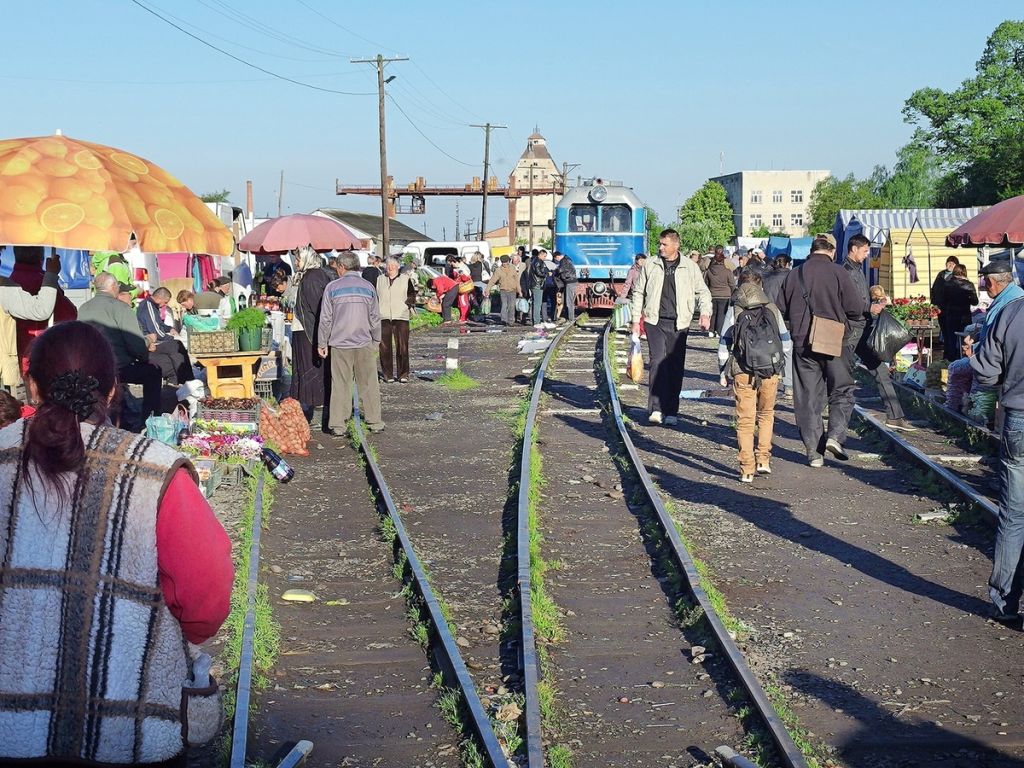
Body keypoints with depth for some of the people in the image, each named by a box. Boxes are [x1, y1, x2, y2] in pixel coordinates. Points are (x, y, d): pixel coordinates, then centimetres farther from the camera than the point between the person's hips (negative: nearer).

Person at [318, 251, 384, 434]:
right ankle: (374, 422, 13)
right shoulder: (368, 287, 4)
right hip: (364, 344, 1)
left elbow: (326, 319, -1)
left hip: (340, 344, -1)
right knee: (369, 384, 9)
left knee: (340, 385, 3)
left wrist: (322, 343, 7)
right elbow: (375, 318, 8)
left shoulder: (332, 287, -2)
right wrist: (376, 340, 20)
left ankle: (338, 425, 3)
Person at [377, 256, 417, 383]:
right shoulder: (379, 280, 16)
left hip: (401, 317, -2)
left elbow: (412, 295, 12)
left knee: (402, 346, -6)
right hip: (383, 317, 2)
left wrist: (408, 304, -4)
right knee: (384, 347, 0)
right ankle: (388, 374, 8)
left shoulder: (406, 279, 10)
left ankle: (403, 374, -1)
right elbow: (375, 297, 18)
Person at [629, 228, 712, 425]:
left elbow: (702, 292, 11)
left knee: (676, 366, 4)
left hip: (679, 324, 1)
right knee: (658, 362, -13)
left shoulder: (690, 267, 6)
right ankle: (656, 408, -14)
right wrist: (636, 319, 8)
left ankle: (671, 411, 12)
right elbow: (638, 292, 14)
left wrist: (705, 313, -6)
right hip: (655, 322, -1)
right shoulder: (650, 265, 7)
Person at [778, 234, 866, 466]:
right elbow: (856, 308, -8)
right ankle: (835, 435, -8)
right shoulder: (838, 273, -7)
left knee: (808, 397, 8)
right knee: (841, 391, 11)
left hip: (802, 343, 3)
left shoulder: (795, 274, 2)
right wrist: (836, 312, 12)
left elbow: (781, 310, 9)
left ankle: (814, 451, 8)